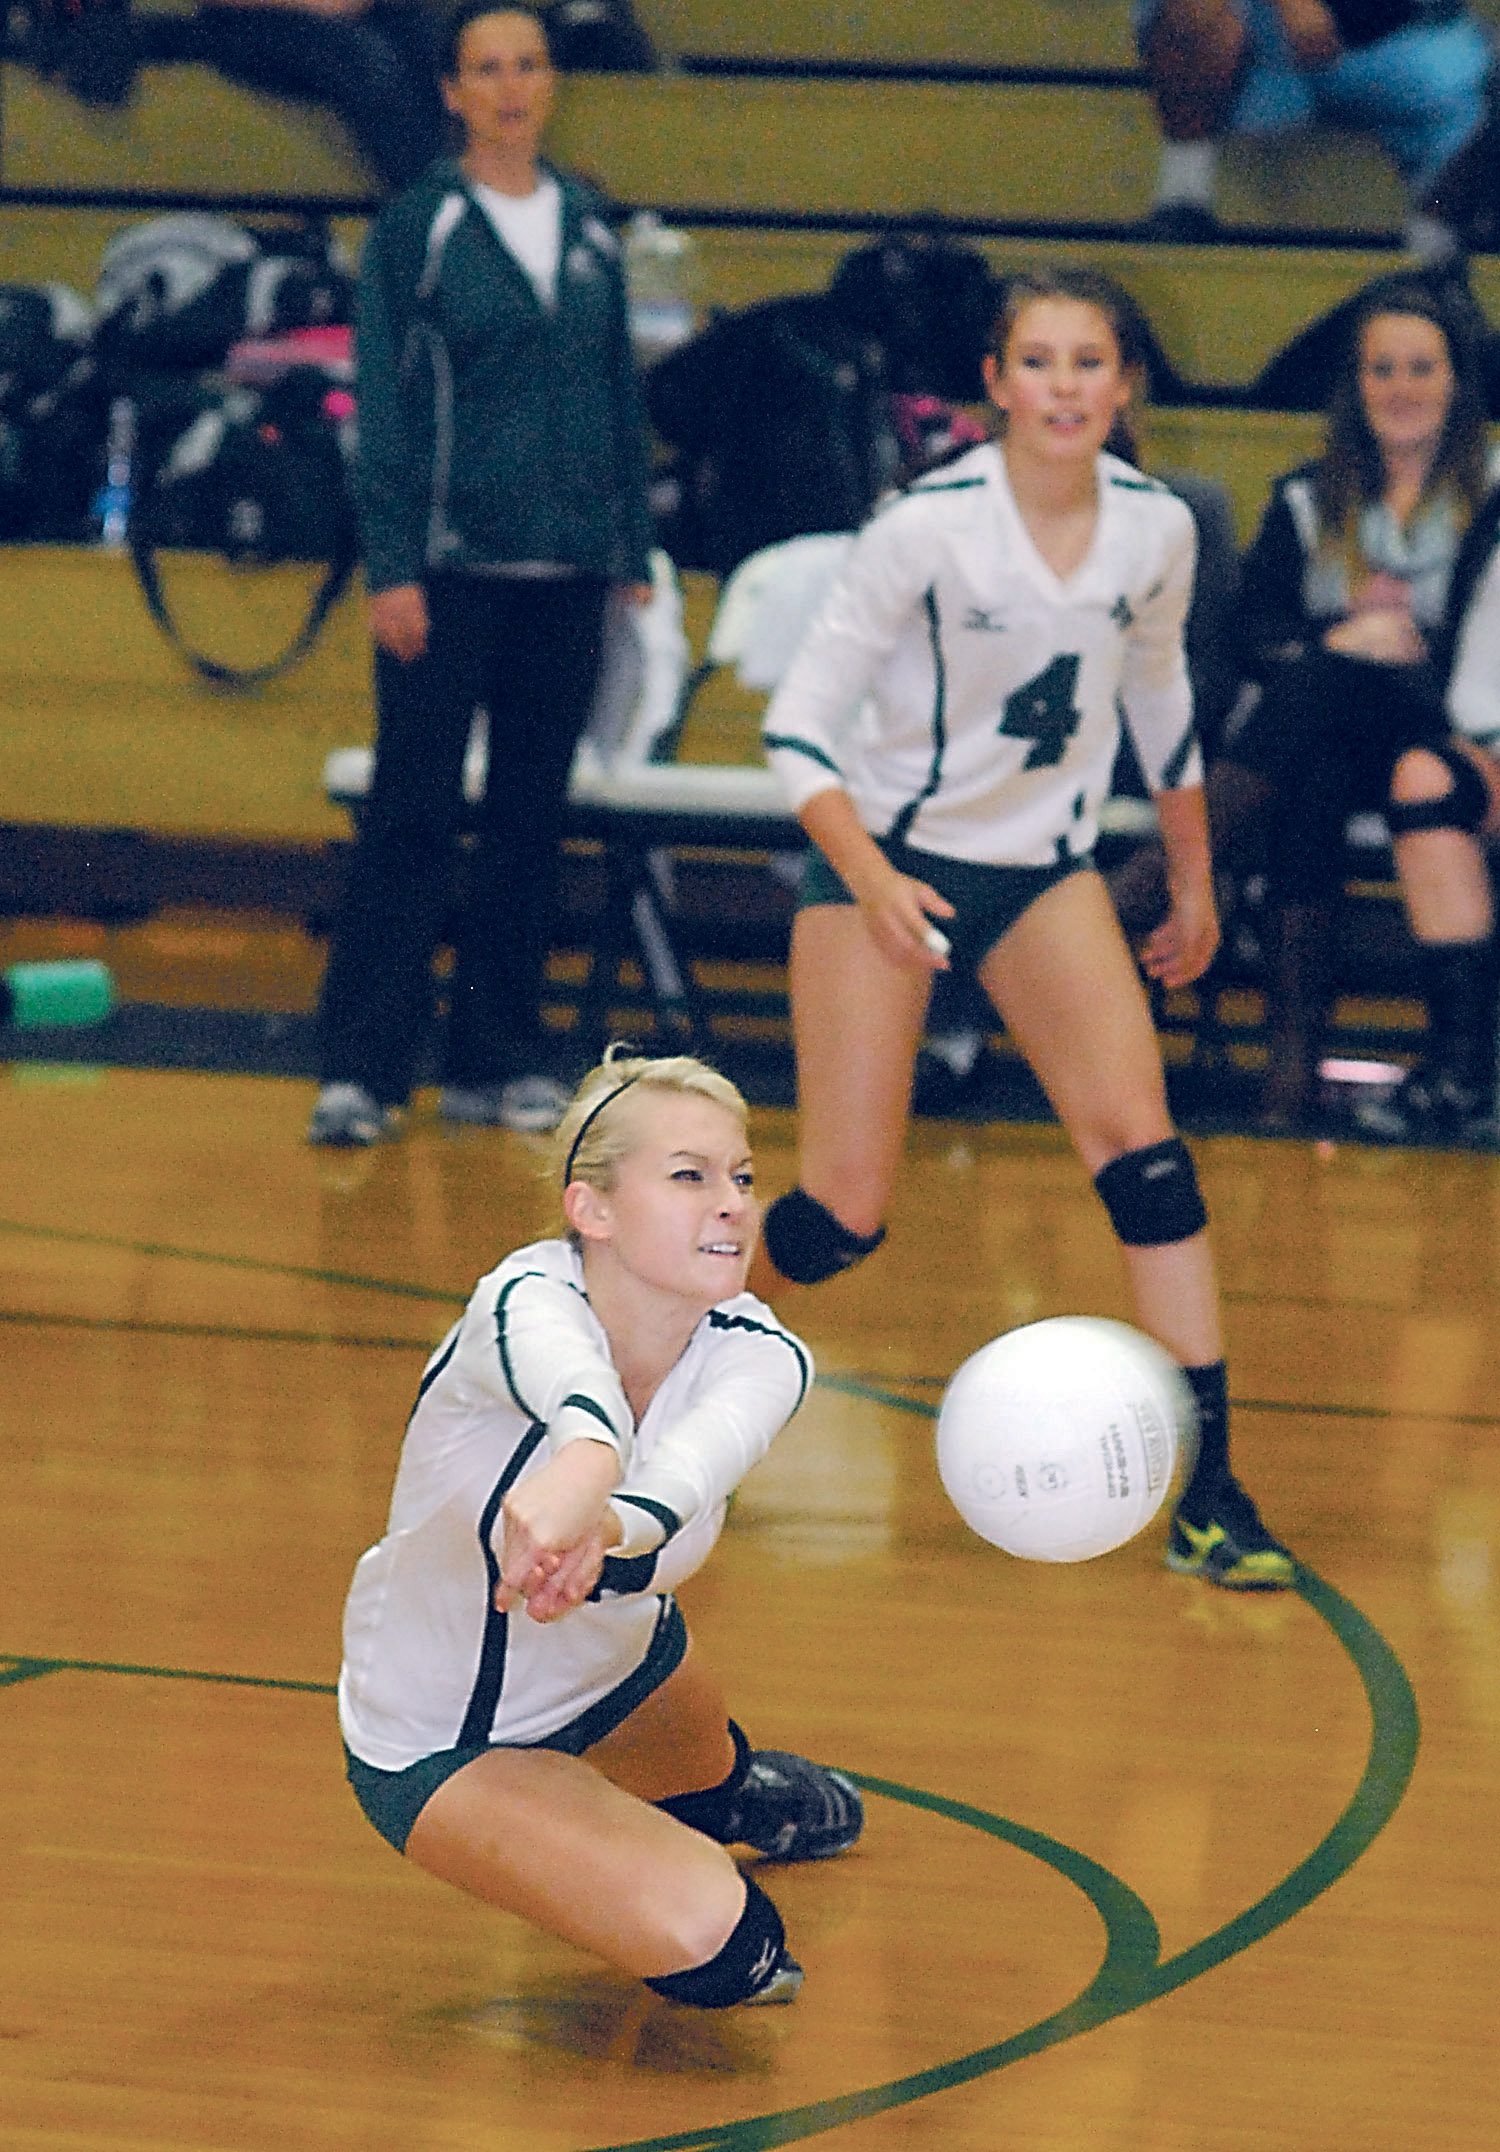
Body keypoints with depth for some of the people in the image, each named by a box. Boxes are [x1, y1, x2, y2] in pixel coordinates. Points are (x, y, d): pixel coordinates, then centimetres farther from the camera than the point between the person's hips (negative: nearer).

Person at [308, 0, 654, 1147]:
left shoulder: (588, 227, 10)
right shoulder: (419, 226, -2)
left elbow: (619, 396, 15)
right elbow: (385, 403, -5)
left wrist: (635, 553, 11)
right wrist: (391, 567, -12)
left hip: (566, 572, 4)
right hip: (451, 569, -4)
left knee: (531, 820, 7)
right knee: (414, 814, -6)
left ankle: (498, 1060, 15)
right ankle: (362, 1069, -3)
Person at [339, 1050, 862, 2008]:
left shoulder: (757, 1354, -21)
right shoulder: (524, 1302, -32)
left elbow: (695, 1460, -47)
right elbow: (579, 1388, -58)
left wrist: (606, 1527, -69)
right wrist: (584, 1464, -82)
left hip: (622, 1660, 5)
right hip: (442, 1740, -5)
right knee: (706, 1937, -22)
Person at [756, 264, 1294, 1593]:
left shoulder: (1157, 528, -6)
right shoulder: (930, 527, -20)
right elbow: (799, 722, -16)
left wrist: (1195, 881, 19)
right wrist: (870, 878, -29)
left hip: (1044, 866, 4)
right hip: (887, 855, -4)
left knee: (1141, 1148, -13)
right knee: (843, 1214, -9)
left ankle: (1209, 1488, -10)